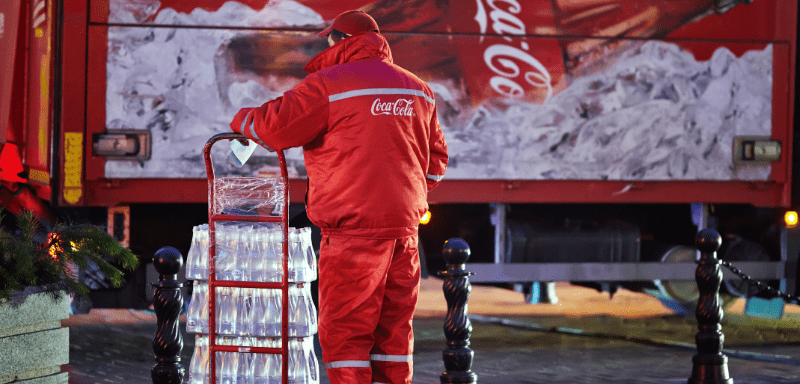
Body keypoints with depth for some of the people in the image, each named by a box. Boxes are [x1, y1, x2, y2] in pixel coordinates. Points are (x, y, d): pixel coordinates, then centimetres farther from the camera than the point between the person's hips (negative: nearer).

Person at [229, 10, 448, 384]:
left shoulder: (328, 85, -7)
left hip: (353, 226, -6)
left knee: (344, 328, -2)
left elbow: (274, 126, -6)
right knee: (393, 326, 11)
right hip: (405, 225, 6)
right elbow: (436, 156, 22)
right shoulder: (417, 89, 15)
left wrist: (242, 120, 14)